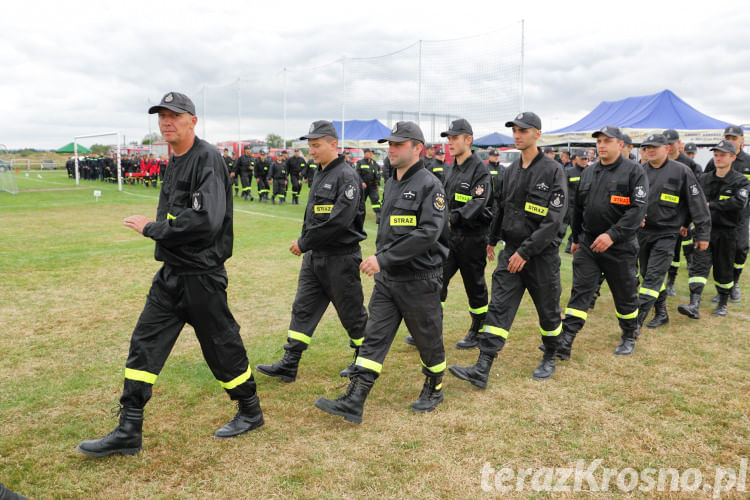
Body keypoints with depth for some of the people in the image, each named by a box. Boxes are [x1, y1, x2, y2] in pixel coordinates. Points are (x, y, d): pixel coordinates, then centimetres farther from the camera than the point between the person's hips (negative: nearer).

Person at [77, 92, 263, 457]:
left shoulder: (207, 159, -16)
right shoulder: (174, 162, 13)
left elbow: (206, 220, -27)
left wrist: (151, 228, -18)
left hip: (201, 274, -9)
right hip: (171, 273, 9)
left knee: (221, 344, 4)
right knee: (144, 344, 8)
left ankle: (250, 412, 27)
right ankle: (128, 433, 17)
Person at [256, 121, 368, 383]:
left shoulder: (346, 176, -16)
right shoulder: (320, 175, 12)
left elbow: (339, 220, -25)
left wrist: (305, 242, -20)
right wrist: (305, 243, 11)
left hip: (341, 257, -8)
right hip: (314, 256, 9)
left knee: (351, 312, 6)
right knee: (302, 309, 7)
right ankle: (289, 366, 12)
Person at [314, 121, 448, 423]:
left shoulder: (429, 185, -13)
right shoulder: (390, 184, 12)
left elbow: (428, 232, -24)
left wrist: (384, 259, -25)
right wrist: (379, 259, 15)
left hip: (419, 280, -7)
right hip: (387, 279, 7)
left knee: (428, 339, 10)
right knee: (374, 338, 2)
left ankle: (434, 389, 33)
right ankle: (353, 402, 1)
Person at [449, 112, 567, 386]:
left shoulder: (553, 170, -12)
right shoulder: (511, 170, 8)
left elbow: (553, 219, -18)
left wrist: (526, 251, -21)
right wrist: (492, 240, 27)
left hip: (542, 253, -5)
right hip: (511, 251, 5)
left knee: (548, 310, 12)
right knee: (499, 307, -3)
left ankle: (549, 358, 35)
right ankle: (482, 369, -6)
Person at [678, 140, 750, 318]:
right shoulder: (703, 179, 9)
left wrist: (711, 205, -17)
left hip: (727, 232, -2)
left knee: (724, 270, 9)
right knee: (699, 266, -11)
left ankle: (723, 304, 28)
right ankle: (694, 306, -20)